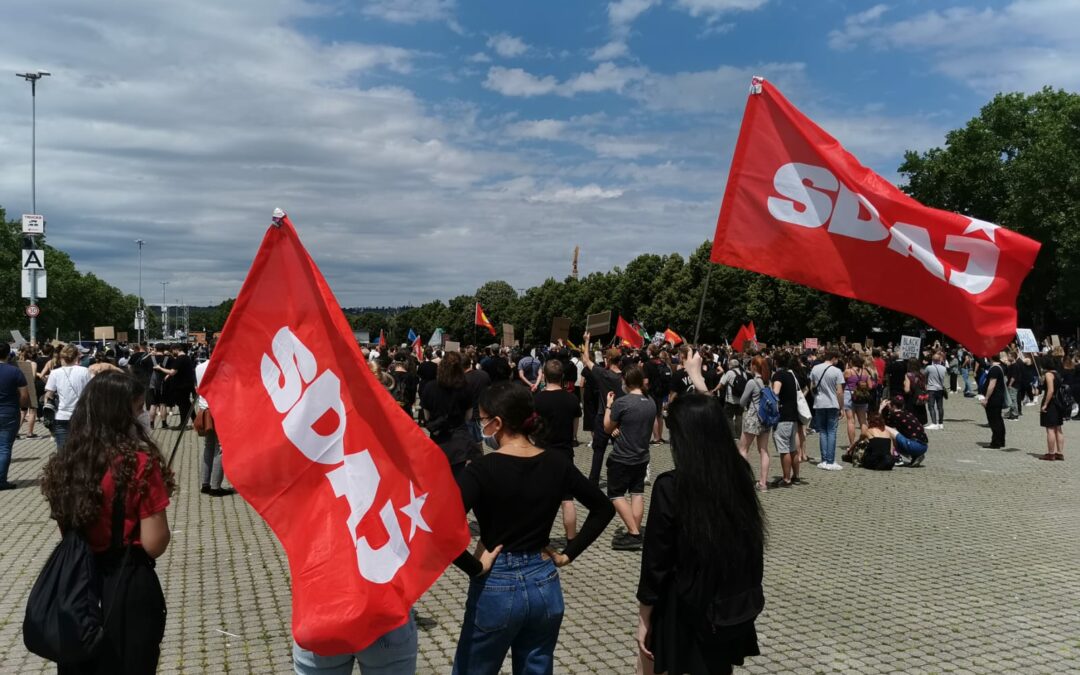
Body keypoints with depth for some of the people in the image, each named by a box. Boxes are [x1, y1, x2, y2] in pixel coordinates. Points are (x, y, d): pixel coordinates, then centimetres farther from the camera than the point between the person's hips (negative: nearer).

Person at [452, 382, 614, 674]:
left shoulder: (483, 470, -17)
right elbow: (604, 508, 7)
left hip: (497, 587, -4)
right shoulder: (556, 463, -3)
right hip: (544, 584, 5)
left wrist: (475, 568, -16)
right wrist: (568, 554, 6)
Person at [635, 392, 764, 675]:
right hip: (733, 608, 5)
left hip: (685, 612, -5)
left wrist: (644, 618, -1)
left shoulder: (670, 486, -24)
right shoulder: (740, 474, -8)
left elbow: (655, 562, -17)